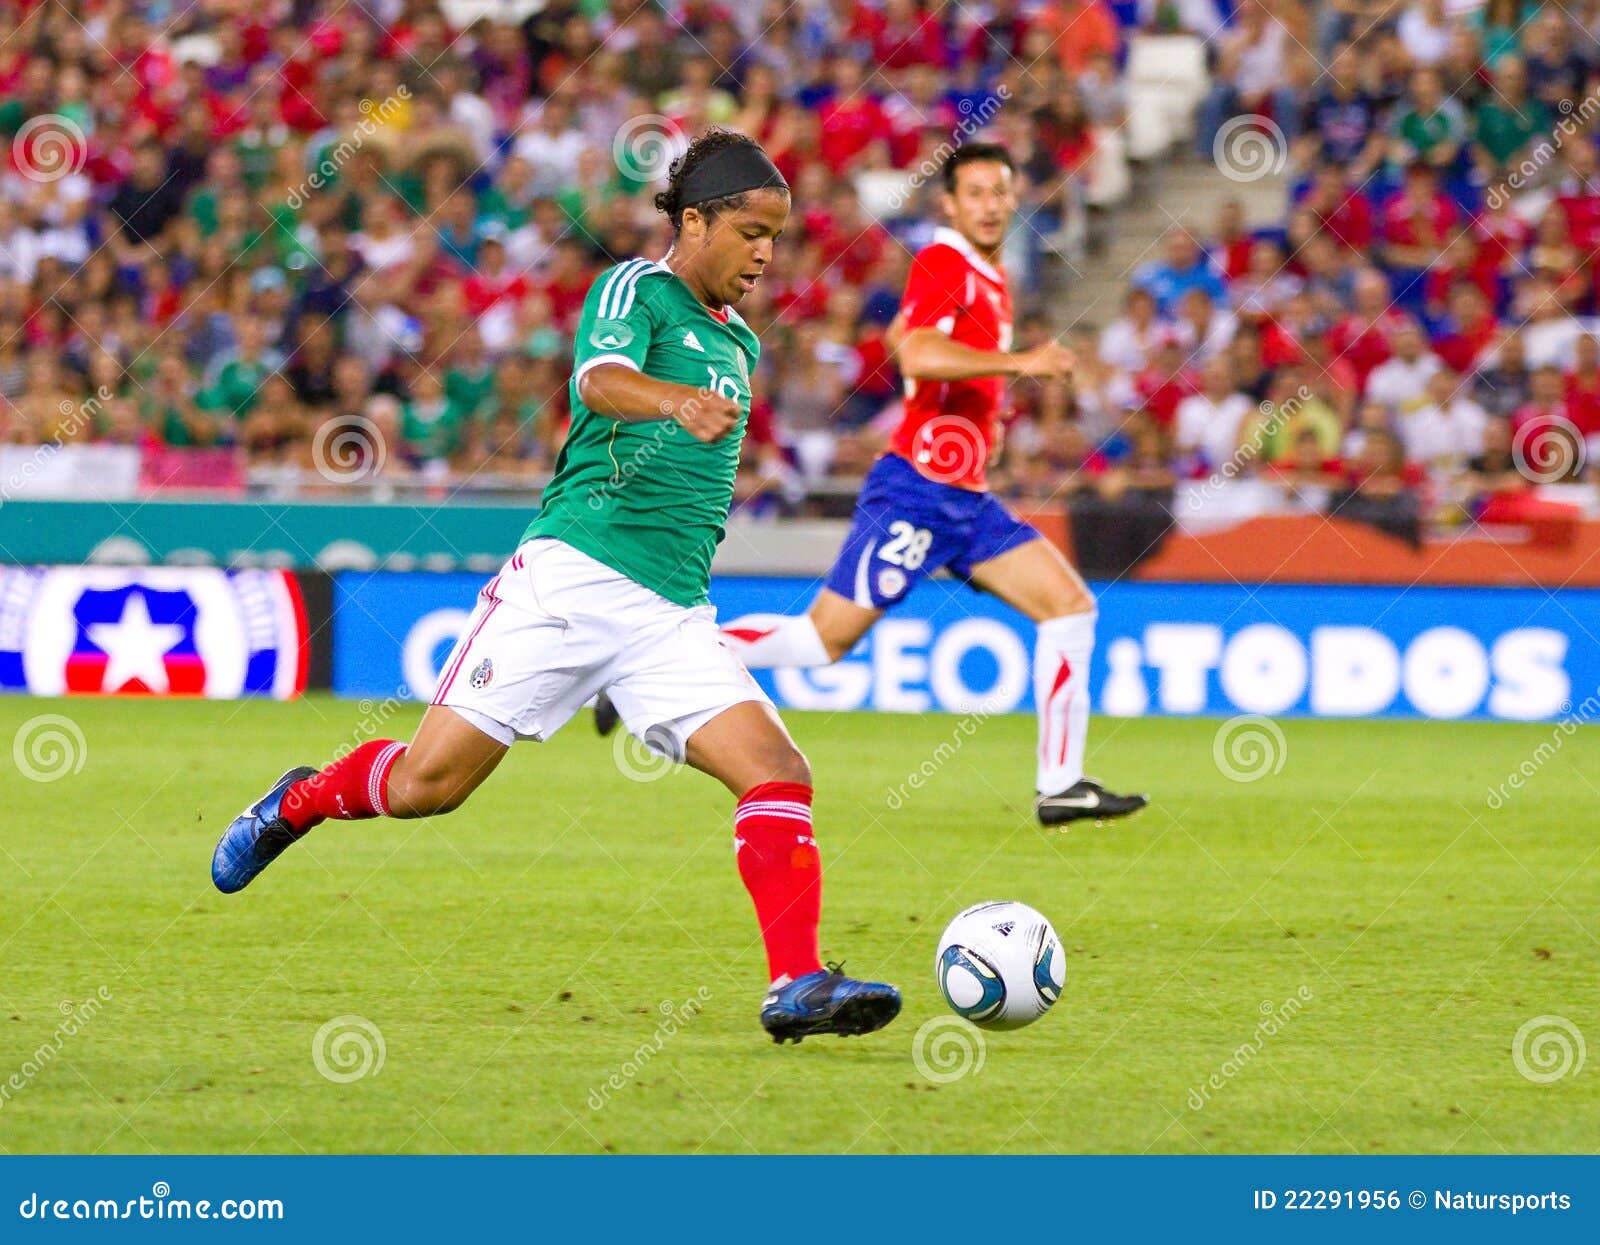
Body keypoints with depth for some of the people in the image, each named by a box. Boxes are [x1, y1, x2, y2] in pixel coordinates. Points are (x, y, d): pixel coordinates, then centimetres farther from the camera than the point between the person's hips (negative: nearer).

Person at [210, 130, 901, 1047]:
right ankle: (301, 802, 26)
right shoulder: (636, 290, -3)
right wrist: (680, 403, -45)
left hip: (672, 613, 6)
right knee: (424, 783, -4)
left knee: (779, 776, -14)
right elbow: (601, 381, -26)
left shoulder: (738, 343, 20)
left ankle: (798, 987, -16)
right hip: (573, 570, -6)